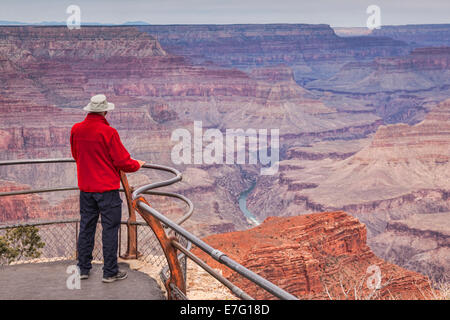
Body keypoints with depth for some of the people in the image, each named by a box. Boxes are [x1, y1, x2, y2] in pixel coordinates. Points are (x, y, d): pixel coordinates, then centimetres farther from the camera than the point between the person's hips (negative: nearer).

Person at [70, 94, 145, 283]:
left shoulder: (76, 130, 1)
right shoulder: (108, 132, -17)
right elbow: (122, 162, -13)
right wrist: (137, 164, 6)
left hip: (85, 188, 6)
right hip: (107, 189, -6)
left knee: (86, 227, 14)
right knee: (110, 228, 2)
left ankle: (83, 269, 21)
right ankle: (110, 272, 7)